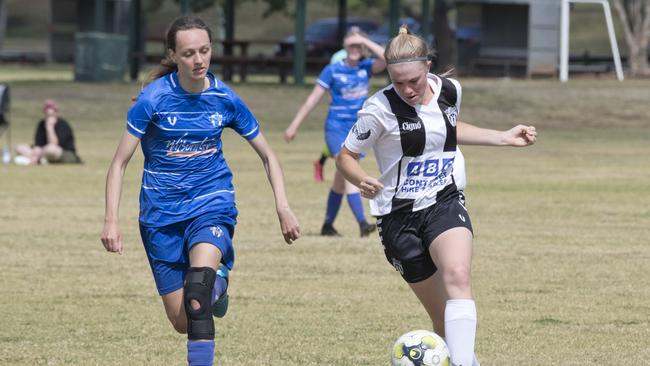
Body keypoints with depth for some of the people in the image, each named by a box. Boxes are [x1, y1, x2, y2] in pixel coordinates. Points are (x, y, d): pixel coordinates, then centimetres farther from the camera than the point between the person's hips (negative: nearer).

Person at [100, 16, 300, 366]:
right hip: (162, 213, 0)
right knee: (182, 322, 5)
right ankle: (215, 284, 40)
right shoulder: (153, 99, -12)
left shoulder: (225, 98, -5)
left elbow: (267, 155, 8)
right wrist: (111, 220, -18)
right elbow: (119, 163, -8)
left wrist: (282, 207, -3)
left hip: (212, 203, 0)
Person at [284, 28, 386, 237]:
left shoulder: (366, 68, 4)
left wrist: (365, 41, -13)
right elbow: (313, 99, -2)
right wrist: (294, 125, -2)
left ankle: (328, 226, 23)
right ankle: (362, 224, -28)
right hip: (336, 128, -4)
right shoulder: (333, 71, -4)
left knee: (341, 181, 12)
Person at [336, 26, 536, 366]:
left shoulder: (449, 91, 0)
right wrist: (362, 180, -26)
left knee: (457, 277, -29)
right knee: (442, 318, 0)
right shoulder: (381, 109, -15)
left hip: (444, 203, 2)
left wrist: (504, 138, 21)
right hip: (399, 217, -2)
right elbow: (345, 156, -5)